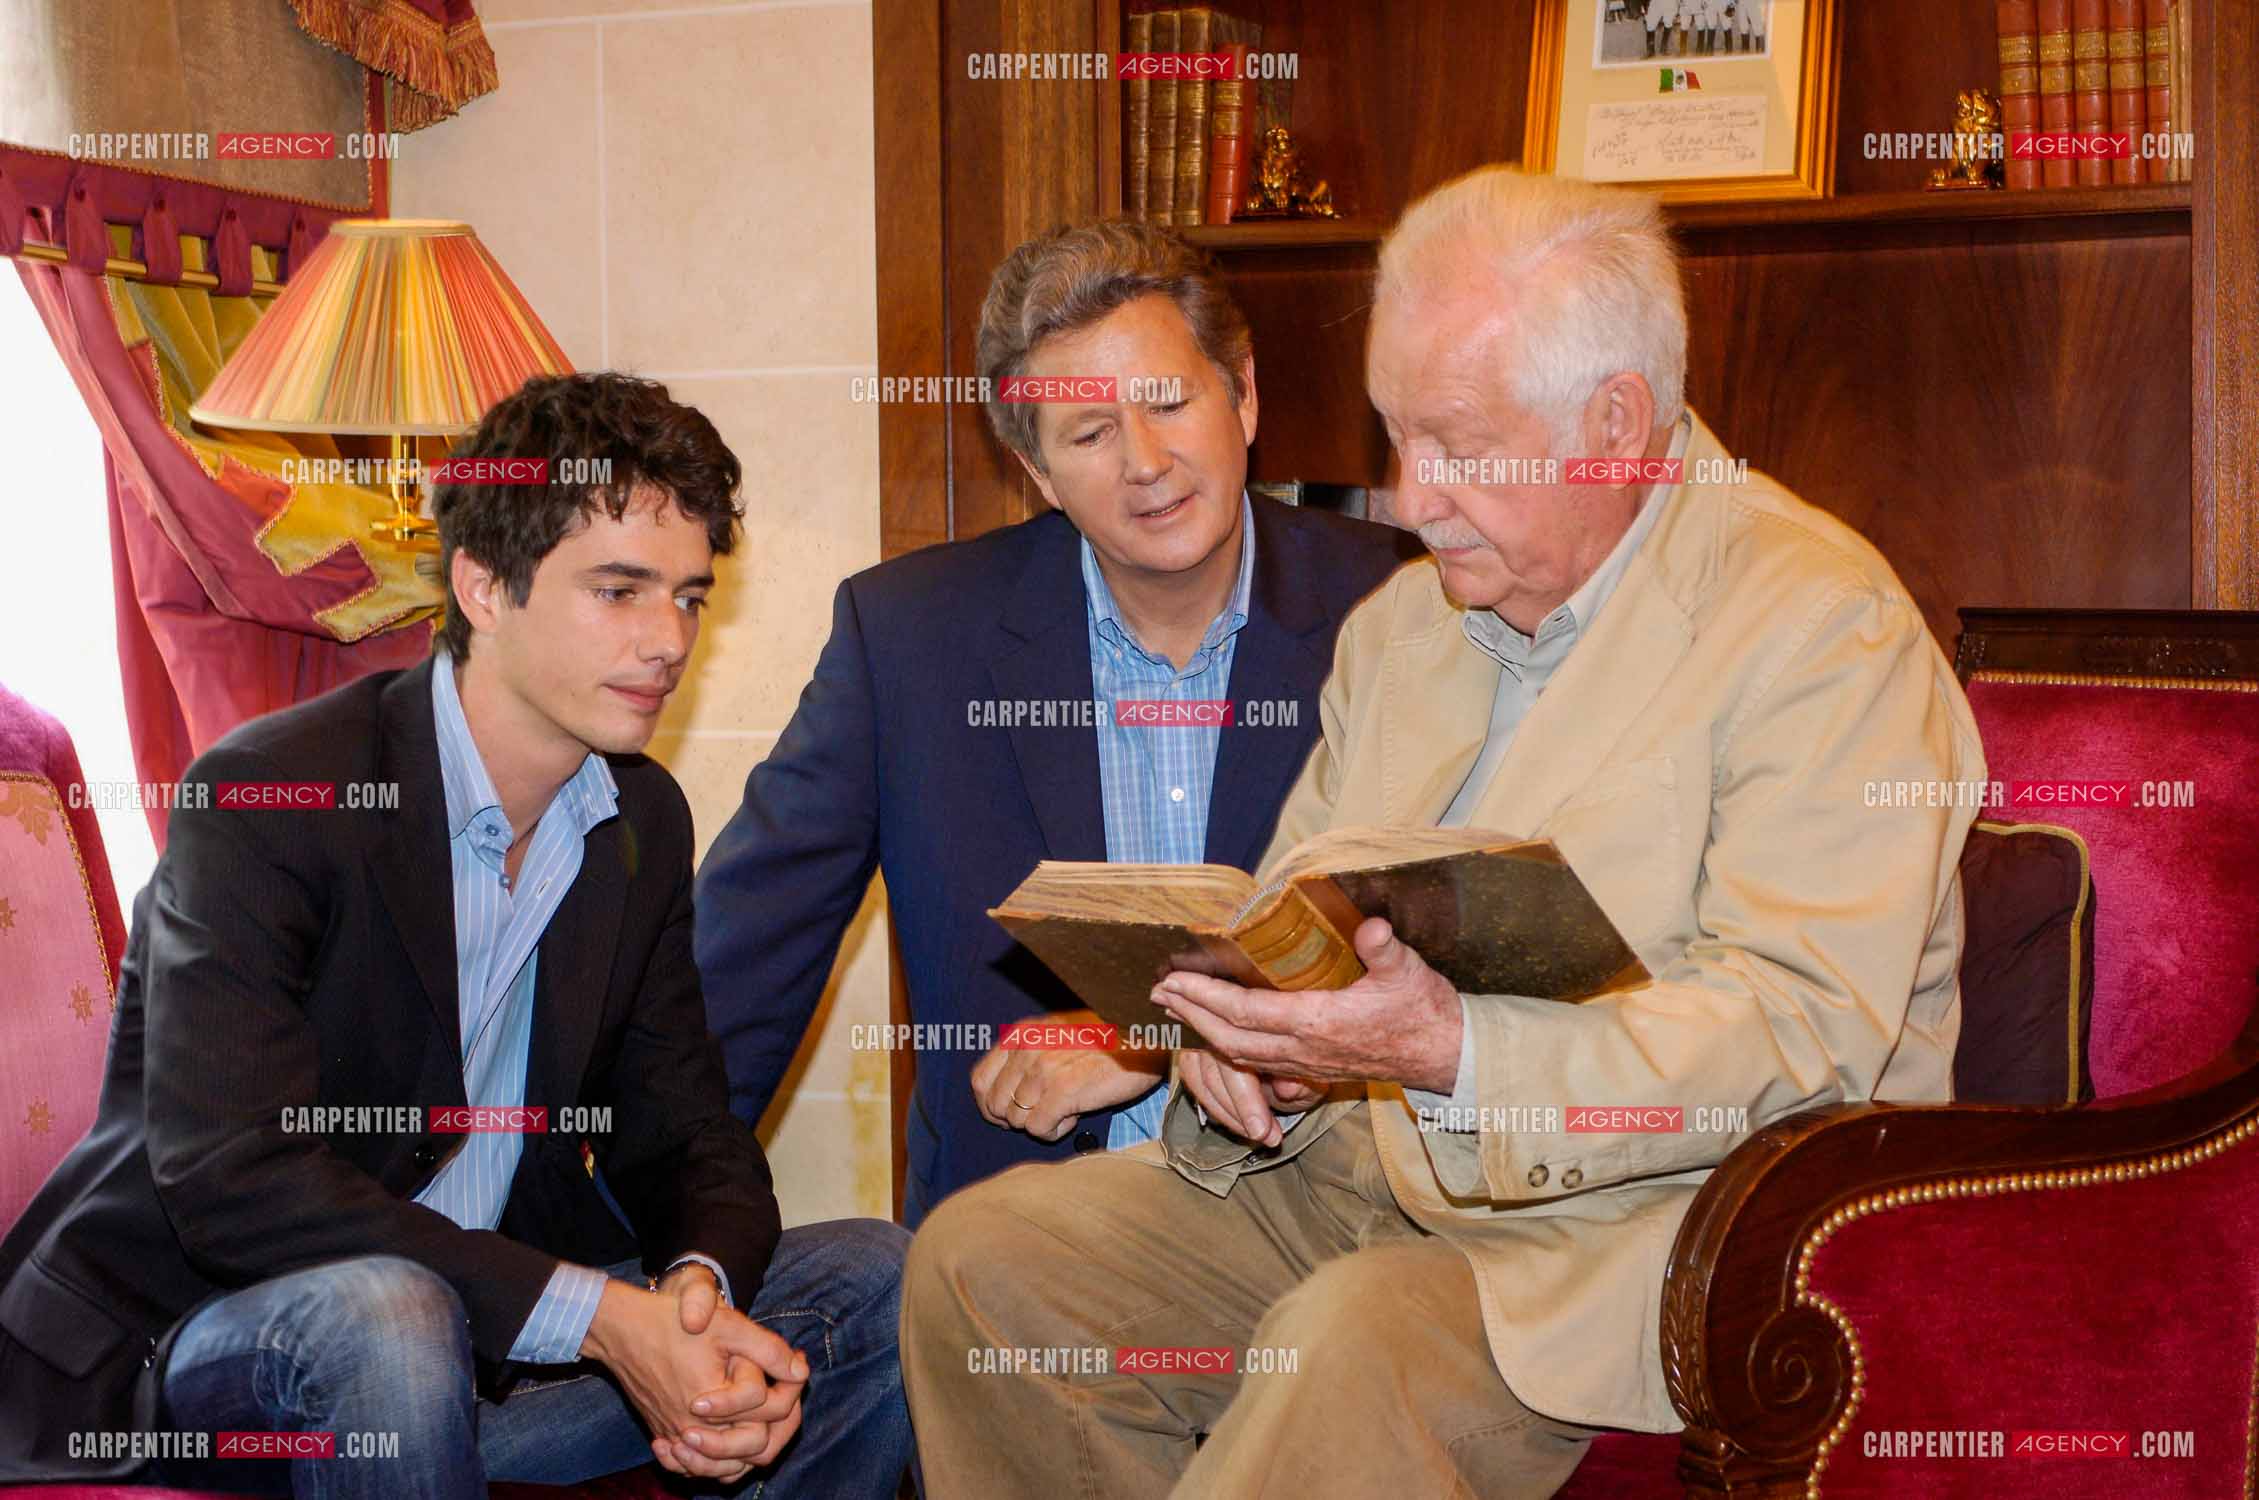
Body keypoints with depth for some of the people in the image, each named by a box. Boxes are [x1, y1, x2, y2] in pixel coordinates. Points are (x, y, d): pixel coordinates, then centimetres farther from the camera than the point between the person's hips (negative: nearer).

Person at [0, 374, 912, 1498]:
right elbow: (231, 1178, -27)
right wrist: (598, 1317, -32)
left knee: (873, 1282, -6)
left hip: (488, 1333, 6)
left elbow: (682, 1131, 6)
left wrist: (700, 1283, -21)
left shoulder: (643, 823, 5)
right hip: (188, 1356, -6)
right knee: (384, 1318, -39)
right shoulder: (262, 800, -18)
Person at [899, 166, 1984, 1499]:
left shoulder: (1822, 625, -10)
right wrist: (1254, 1048, -6)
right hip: (1350, 1180, 8)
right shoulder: (1400, 621, 15)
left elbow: (1805, 1033, -20)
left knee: (1356, 1341, -36)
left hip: (1661, 1214, -7)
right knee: (980, 1257, -8)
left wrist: (1455, 1055, -31)